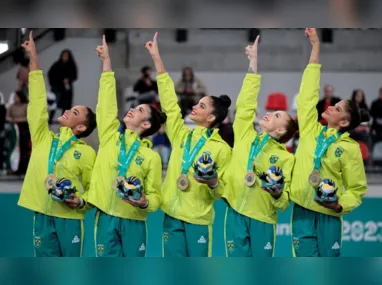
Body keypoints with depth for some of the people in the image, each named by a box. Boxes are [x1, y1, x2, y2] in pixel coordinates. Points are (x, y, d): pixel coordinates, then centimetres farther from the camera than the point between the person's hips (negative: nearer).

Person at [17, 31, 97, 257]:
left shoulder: (87, 152, 3)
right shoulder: (43, 138, 11)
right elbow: (38, 101, 9)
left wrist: (81, 202, -16)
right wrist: (34, 58, 7)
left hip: (70, 218, -3)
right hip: (42, 216, 3)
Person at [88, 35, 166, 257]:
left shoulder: (152, 156, 2)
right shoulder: (110, 136, 9)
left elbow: (155, 196, 2)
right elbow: (107, 99, 7)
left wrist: (144, 203, -21)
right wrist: (107, 61, 6)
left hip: (133, 222, -2)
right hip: (106, 219, 2)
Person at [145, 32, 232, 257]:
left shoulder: (222, 149, -4)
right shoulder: (181, 135, 8)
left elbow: (222, 190, -1)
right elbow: (169, 102, 6)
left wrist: (213, 182, -26)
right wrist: (157, 59, 2)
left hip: (198, 219, -4)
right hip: (172, 215, 4)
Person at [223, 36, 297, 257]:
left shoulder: (286, 158, 4)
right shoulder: (246, 136, 12)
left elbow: (284, 202, 0)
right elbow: (246, 104, 9)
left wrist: (277, 193, -24)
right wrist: (254, 62, 8)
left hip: (263, 219, -2)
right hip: (235, 214, 2)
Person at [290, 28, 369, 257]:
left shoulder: (350, 148, -3)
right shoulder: (311, 129, 7)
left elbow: (357, 188, 2)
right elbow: (309, 93, 7)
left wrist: (341, 205, -19)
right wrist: (316, 46, 7)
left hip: (328, 214, -3)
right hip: (302, 210, 3)